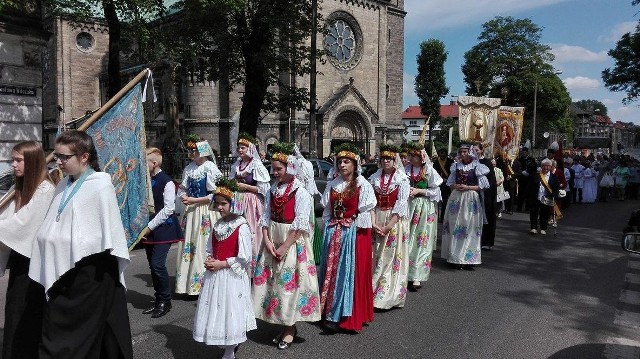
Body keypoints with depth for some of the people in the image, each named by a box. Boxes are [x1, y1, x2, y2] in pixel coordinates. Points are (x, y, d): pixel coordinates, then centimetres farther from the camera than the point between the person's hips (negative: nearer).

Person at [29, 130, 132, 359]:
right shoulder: (64, 186, 11)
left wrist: (107, 263, -9)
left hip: (90, 269, -7)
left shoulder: (100, 184, -11)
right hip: (64, 268, 7)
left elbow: (110, 224, -10)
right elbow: (54, 227, 15)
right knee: (55, 329, 10)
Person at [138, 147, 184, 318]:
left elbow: (168, 209, -14)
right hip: (148, 229, 7)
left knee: (157, 264, -10)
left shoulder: (167, 182, -11)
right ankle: (158, 300, 22)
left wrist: (149, 227, -14)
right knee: (152, 265, 10)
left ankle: (165, 301, 6)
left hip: (163, 228, -6)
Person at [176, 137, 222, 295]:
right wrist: (184, 197, -6)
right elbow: (182, 188, 16)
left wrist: (194, 200, -13)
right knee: (188, 247, 8)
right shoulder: (189, 168, 8)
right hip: (191, 211, 6)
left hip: (205, 212, -6)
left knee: (203, 247, -2)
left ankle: (202, 285, 9)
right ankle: (188, 284, 19)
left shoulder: (211, 168, -10)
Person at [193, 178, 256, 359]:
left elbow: (244, 259, -17)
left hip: (232, 277, -7)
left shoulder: (241, 227, -15)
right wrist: (209, 260, -3)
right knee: (217, 310, 13)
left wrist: (221, 264, -18)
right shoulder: (217, 225, 8)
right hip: (215, 276, 7)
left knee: (230, 312, 2)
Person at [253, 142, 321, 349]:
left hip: (293, 242, -6)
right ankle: (284, 324, 24)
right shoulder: (272, 190, 8)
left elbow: (300, 226, -15)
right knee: (271, 280, 9)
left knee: (288, 282, -1)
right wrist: (267, 241, -6)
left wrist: (284, 247, -16)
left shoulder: (300, 192, -11)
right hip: (272, 241, 6)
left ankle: (290, 328, 16)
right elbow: (265, 217, 7)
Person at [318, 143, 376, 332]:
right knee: (331, 271, 10)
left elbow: (365, 214, -9)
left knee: (350, 272, 0)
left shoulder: (363, 185, -8)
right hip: (333, 234, 5)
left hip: (354, 234, -5)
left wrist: (348, 227, -9)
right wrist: (329, 230, 6)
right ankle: (329, 311, 22)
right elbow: (327, 211, 12)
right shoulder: (332, 184, 8)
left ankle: (344, 316, 7)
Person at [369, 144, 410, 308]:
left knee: (393, 257, -1)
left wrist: (388, 226, -15)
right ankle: (374, 293, 14)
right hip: (376, 221, 3)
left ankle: (392, 296, 7)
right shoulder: (374, 178, 7)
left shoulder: (402, 179, -3)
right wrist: (374, 223, -10)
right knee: (376, 257, 5)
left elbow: (401, 205, -10)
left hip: (395, 221, -3)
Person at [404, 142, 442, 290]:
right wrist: (406, 191, -9)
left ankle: (417, 277, 0)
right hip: (408, 207, 3)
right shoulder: (406, 169, 5)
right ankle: (407, 274, 15)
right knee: (407, 240, 3)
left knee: (421, 241, -3)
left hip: (425, 208, -3)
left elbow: (435, 191, -3)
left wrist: (419, 191, -12)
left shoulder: (430, 171, -3)